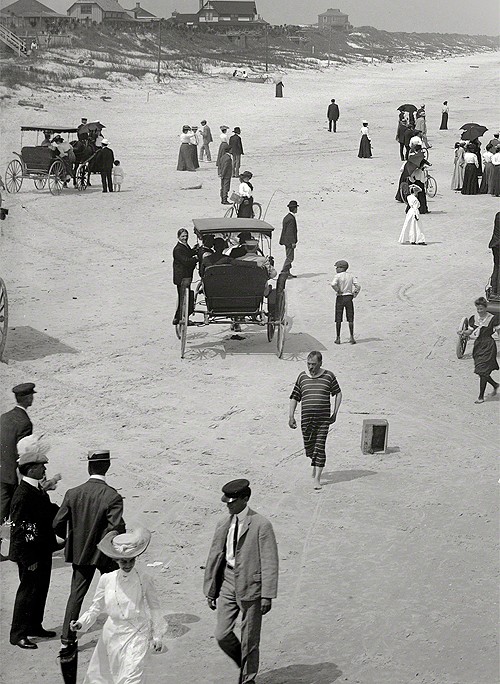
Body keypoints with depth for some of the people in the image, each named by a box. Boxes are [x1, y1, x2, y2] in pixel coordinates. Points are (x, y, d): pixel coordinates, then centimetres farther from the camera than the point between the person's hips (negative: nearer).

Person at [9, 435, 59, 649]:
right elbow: (19, 530, -23)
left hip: (43, 551, 9)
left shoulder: (39, 490, 6)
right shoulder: (23, 495, -23)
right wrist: (29, 560, -21)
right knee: (28, 590, 0)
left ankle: (35, 626, 32)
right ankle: (18, 634, 11)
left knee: (41, 589, 18)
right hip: (29, 554, -9)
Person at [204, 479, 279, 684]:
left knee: (250, 639, 5)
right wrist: (210, 590, 13)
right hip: (228, 582, 5)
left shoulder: (261, 525, -11)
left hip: (251, 585, -5)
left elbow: (269, 563, -12)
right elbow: (214, 558, 13)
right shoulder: (223, 525, 6)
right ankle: (244, 664, 28)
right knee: (222, 636, 1)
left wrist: (267, 595, -15)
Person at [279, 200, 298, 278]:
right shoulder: (291, 218, -18)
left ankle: (288, 272, 19)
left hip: (287, 241, 10)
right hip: (289, 241, -10)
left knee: (289, 257, 15)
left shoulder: (287, 217, 13)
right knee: (290, 257, -6)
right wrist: (293, 242, -19)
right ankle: (284, 272, -7)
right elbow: (290, 231, -21)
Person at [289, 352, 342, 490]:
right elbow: (294, 397, 11)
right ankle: (315, 463, 41)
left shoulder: (329, 376, 1)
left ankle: (317, 478, -5)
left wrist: (335, 413, 5)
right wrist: (291, 416, 3)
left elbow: (338, 393, 13)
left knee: (320, 447, -8)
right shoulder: (302, 377, 5)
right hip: (306, 419, 2)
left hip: (324, 419, -2)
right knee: (309, 448, 8)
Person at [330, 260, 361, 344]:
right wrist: (355, 294, 2)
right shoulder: (351, 276, 3)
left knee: (338, 319, 7)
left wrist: (338, 291, -13)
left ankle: (338, 338, 10)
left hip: (340, 298, -3)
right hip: (349, 297, 3)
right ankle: (352, 338, 3)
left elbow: (333, 284, -27)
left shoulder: (338, 276, -9)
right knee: (350, 319, 8)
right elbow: (358, 286, -6)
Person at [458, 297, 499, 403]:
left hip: (488, 346, -6)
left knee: (482, 371, -7)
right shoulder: (474, 318, 5)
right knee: (481, 371, 10)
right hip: (477, 345, 6)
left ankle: (481, 397, 1)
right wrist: (463, 332, -9)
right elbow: (470, 331, 10)